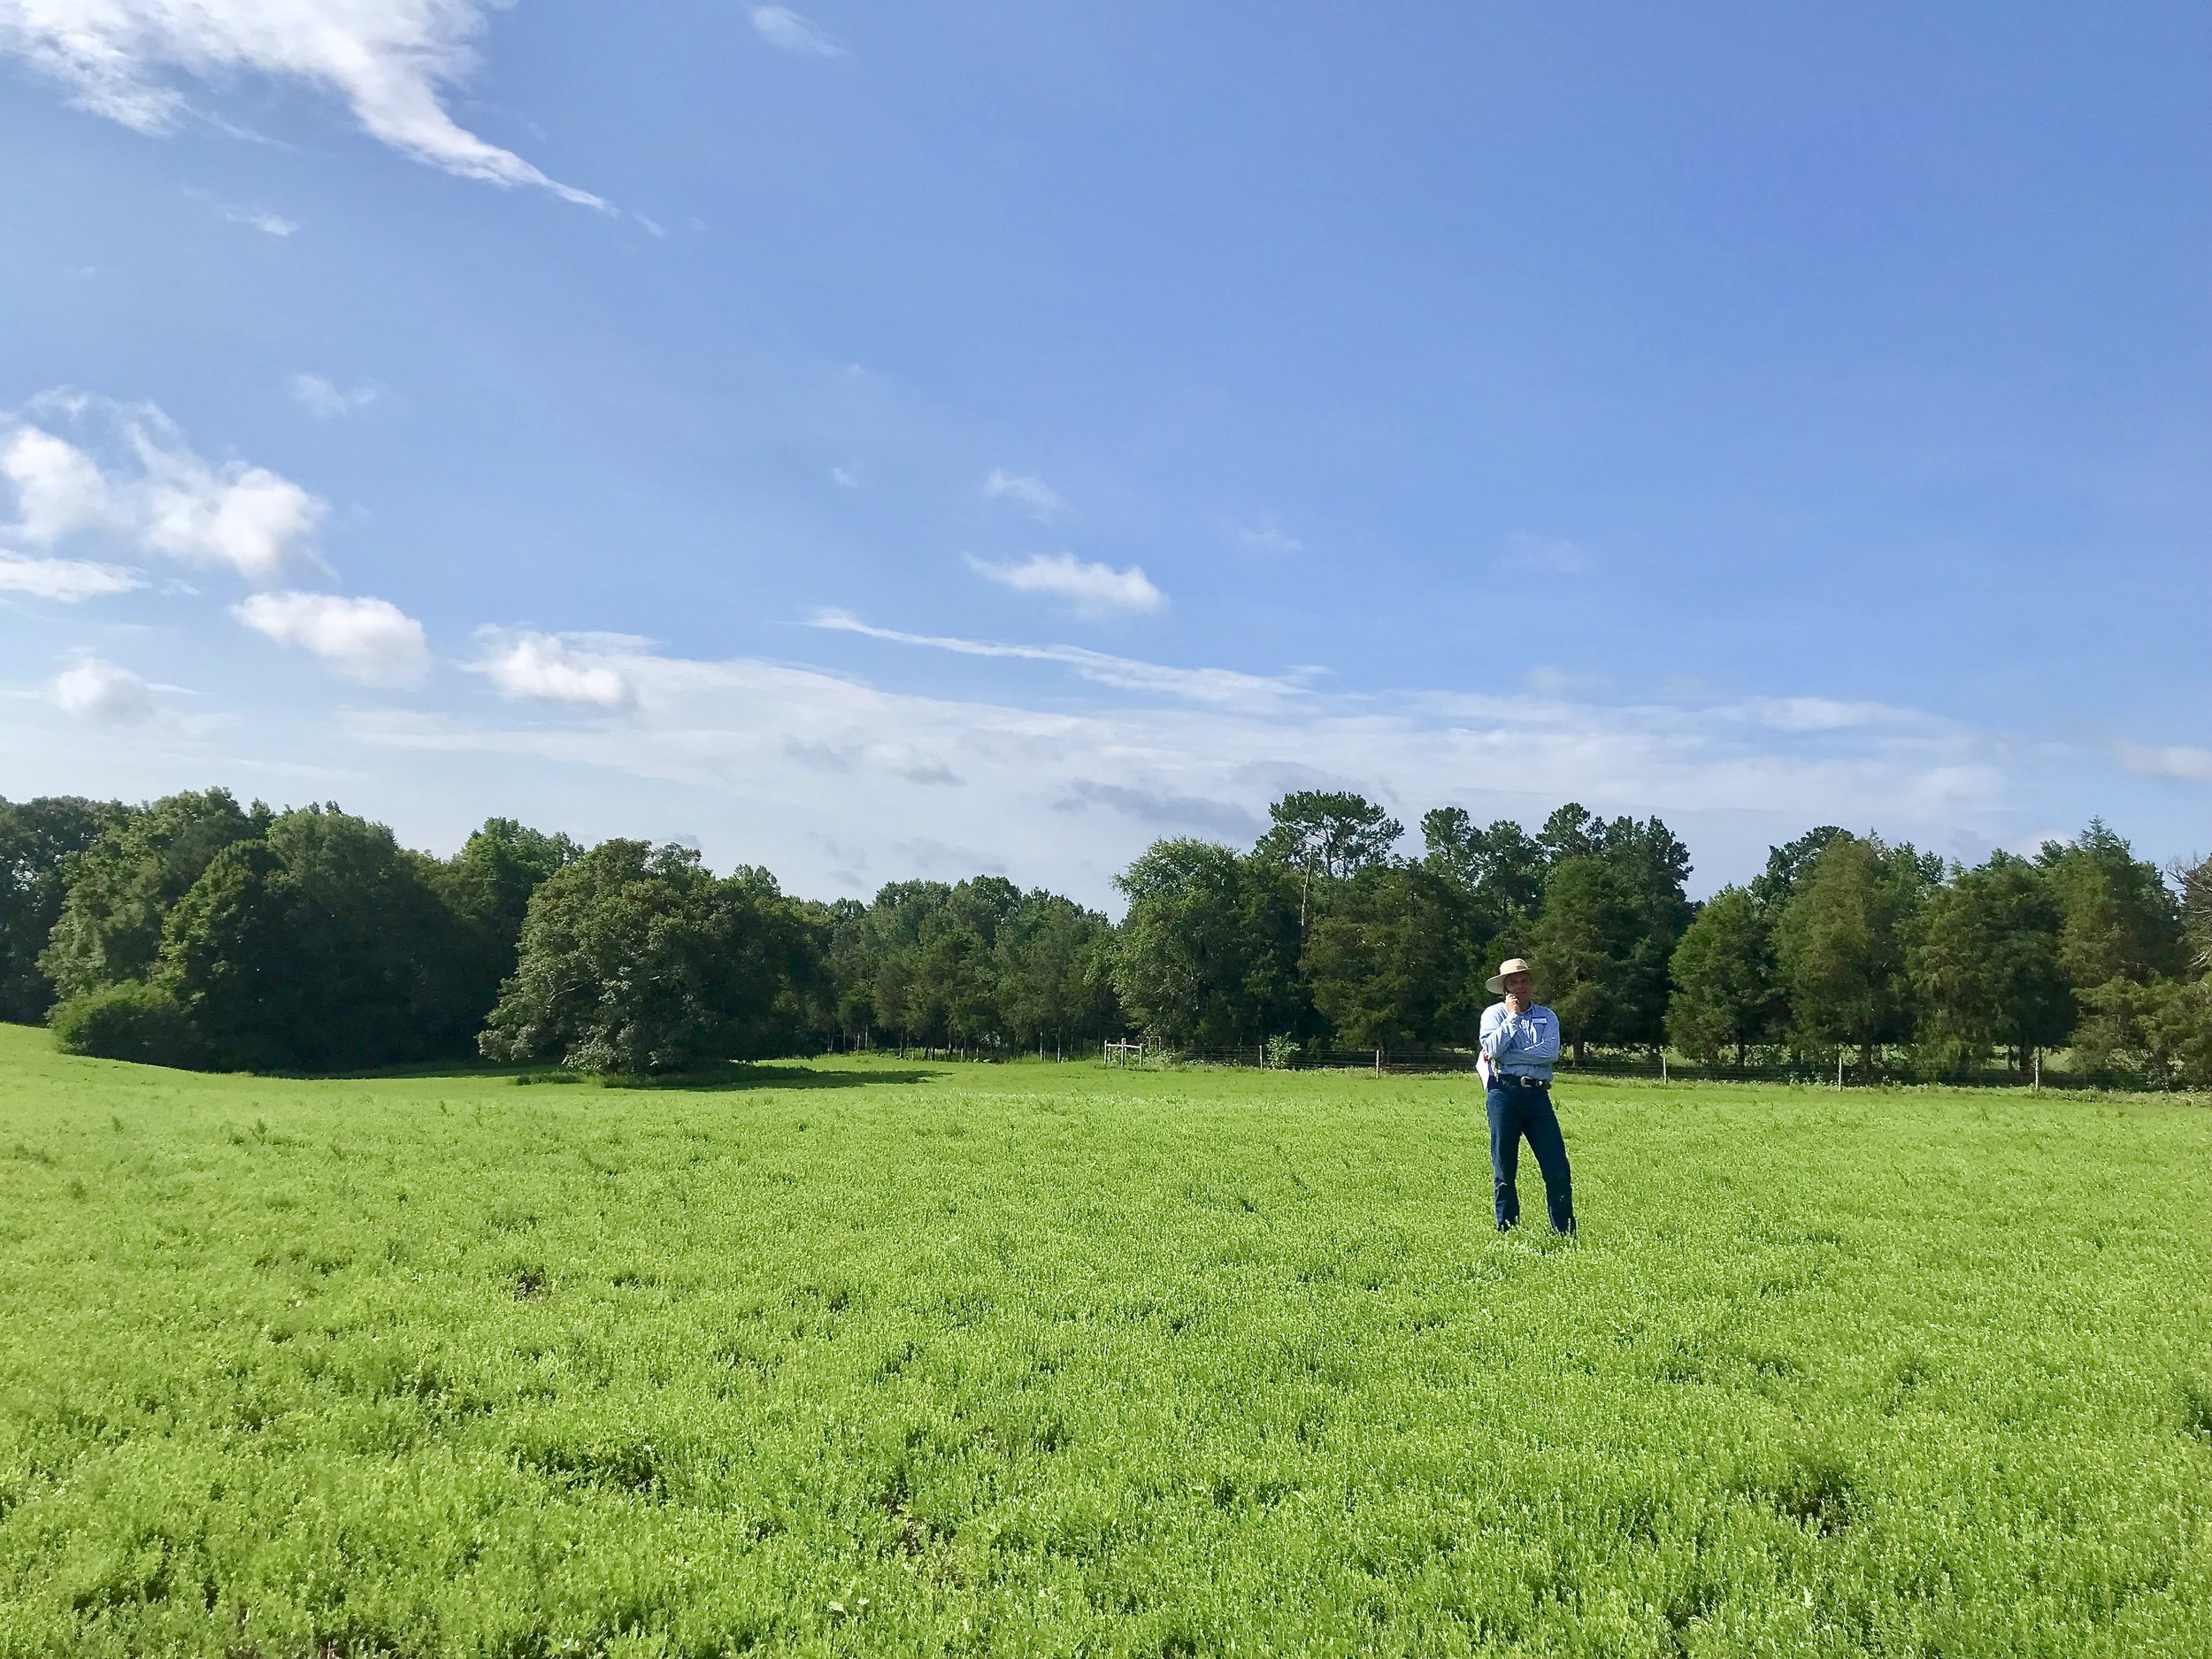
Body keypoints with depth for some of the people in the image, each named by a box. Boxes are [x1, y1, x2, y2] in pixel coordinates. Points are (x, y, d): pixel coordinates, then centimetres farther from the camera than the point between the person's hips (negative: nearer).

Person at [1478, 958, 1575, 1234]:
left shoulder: (1547, 1016, 13)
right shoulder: (1494, 1014, 8)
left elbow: (1551, 1052, -6)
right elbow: (1492, 1049, -11)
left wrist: (1507, 1056, -10)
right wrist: (1513, 1016, -7)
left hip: (1538, 1095, 2)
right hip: (1504, 1094, -2)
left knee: (1558, 1168, -5)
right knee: (1504, 1170, 3)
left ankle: (1565, 1232, 3)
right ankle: (1507, 1231, 12)